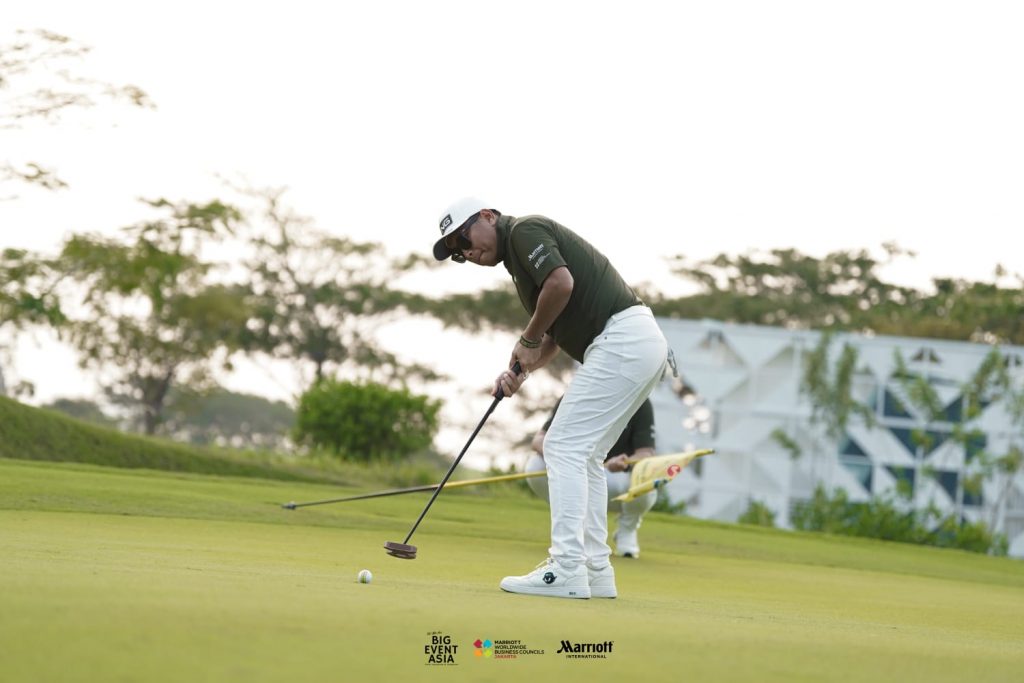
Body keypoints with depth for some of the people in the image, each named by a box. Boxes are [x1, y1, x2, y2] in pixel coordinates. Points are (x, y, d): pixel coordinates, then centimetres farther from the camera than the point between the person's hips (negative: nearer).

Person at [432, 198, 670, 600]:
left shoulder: (524, 231, -5)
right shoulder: (520, 259, 24)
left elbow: (562, 282, -22)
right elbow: (554, 338, 25)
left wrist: (528, 341, -8)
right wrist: (522, 370, 6)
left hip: (621, 340, -10)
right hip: (643, 344, 10)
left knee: (565, 446, -9)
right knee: (582, 455, 15)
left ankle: (566, 570, -14)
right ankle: (595, 570, 14)